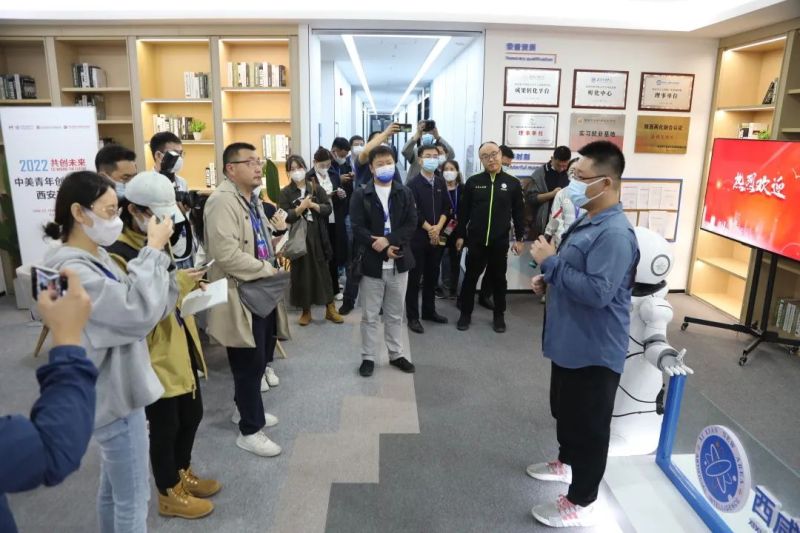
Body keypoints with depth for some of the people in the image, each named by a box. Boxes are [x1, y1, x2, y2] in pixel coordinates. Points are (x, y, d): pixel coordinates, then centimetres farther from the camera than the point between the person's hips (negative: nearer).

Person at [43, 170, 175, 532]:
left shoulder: (96, 257, 5)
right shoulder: (70, 270, -24)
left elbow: (126, 307, 10)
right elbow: (138, 312, -32)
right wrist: (154, 250, -24)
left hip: (116, 387, 9)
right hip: (113, 393, -9)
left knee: (113, 486, 26)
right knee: (133, 497, 7)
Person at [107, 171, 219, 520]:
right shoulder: (117, 255, -20)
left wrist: (191, 287, 0)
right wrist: (175, 285, -30)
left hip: (181, 346, 8)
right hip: (155, 355, -8)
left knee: (192, 413, 20)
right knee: (164, 426, 9)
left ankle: (183, 474, 42)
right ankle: (169, 494, 30)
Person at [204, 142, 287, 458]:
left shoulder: (252, 198, 13)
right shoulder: (222, 201, -19)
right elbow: (226, 254, -29)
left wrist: (274, 227, 7)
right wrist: (267, 269, -19)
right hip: (240, 296, -10)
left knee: (260, 358, 21)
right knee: (250, 365, 1)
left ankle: (245, 408, 41)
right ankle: (250, 431, 18)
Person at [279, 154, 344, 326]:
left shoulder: (316, 188, 5)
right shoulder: (285, 193, 0)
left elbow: (328, 209, 0)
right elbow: (284, 217, -9)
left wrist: (313, 205, -15)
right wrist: (300, 208, -22)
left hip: (317, 237, 1)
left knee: (323, 271, 6)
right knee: (302, 274, 5)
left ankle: (330, 309, 17)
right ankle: (306, 311, 18)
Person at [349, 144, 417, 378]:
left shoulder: (405, 193, 5)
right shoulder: (360, 195, -2)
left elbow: (411, 224, -4)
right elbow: (358, 228, -9)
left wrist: (389, 240, -18)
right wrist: (382, 247, -18)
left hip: (399, 262, 2)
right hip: (371, 262, -2)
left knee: (395, 314, 14)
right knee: (369, 315, 7)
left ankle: (396, 354, 28)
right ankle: (368, 357, 20)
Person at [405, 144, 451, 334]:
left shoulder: (441, 182, 10)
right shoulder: (413, 184, -7)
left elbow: (446, 207, 6)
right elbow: (414, 212, -13)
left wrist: (438, 227, -9)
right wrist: (429, 229, -12)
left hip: (437, 236, 6)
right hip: (418, 237, -5)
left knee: (432, 276, 13)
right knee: (414, 278, 0)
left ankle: (429, 311, 26)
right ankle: (412, 316, 7)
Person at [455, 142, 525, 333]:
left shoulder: (513, 183, 0)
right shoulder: (473, 182, 0)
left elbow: (518, 213, 4)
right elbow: (463, 211, 3)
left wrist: (519, 238, 2)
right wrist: (461, 235, 2)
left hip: (500, 241, 0)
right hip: (476, 240, 0)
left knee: (499, 279, 11)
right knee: (470, 278, 8)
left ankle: (499, 316, 25)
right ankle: (465, 314, 21)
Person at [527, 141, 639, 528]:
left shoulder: (615, 233, -25)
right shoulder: (586, 222, 8)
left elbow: (597, 291, -32)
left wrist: (550, 263, -25)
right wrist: (548, 280, 3)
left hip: (594, 350, -10)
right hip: (570, 342, 10)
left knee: (588, 424, 6)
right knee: (564, 410, 26)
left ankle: (581, 503, 23)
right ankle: (567, 462, 49)